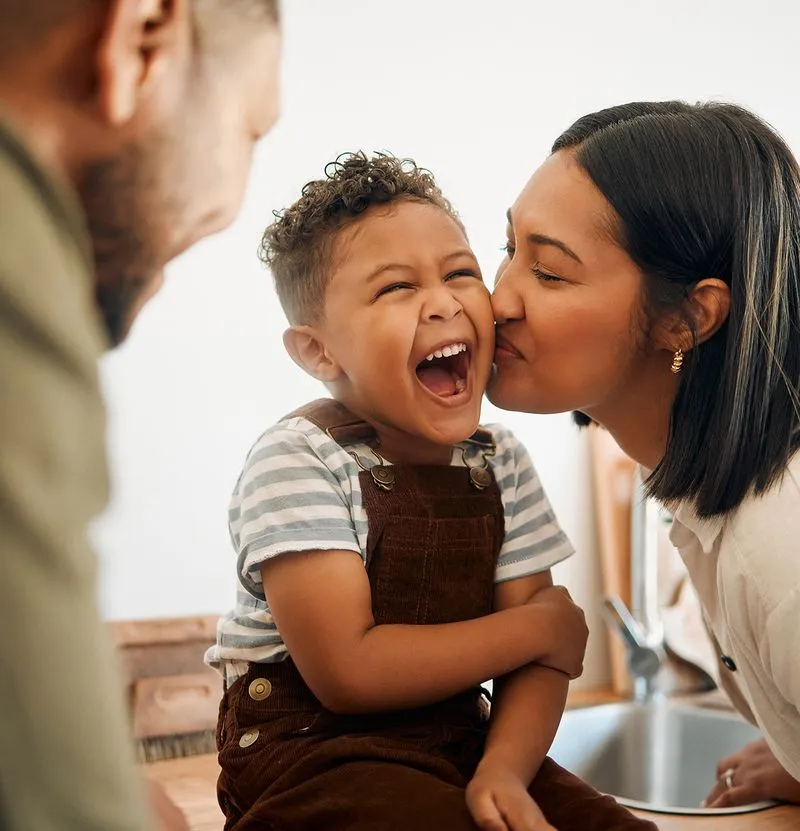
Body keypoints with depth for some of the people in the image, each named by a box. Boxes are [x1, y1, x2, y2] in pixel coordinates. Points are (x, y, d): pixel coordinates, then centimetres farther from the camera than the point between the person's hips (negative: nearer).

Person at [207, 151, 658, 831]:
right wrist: (544, 626, -15)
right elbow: (346, 673, -23)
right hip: (311, 749, -5)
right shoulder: (296, 462, -17)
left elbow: (539, 659, -1)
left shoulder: (500, 461, 1)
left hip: (458, 739, 5)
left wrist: (504, 770, -22)